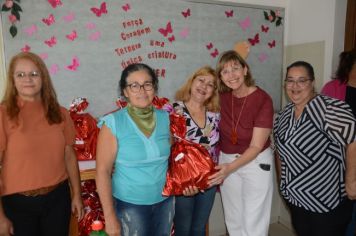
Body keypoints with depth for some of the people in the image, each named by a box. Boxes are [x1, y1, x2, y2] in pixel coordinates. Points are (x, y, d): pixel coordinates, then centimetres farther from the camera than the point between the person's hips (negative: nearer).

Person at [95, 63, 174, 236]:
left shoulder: (165, 118, -4)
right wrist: (110, 216, -14)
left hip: (165, 200, 4)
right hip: (129, 204, -4)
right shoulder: (113, 123, -15)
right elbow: (103, 171, -14)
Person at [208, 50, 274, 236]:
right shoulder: (222, 97, -6)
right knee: (233, 220, 18)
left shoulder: (263, 100, -19)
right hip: (227, 160, 5)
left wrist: (231, 167, -30)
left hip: (256, 162, -4)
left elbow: (256, 146, -20)